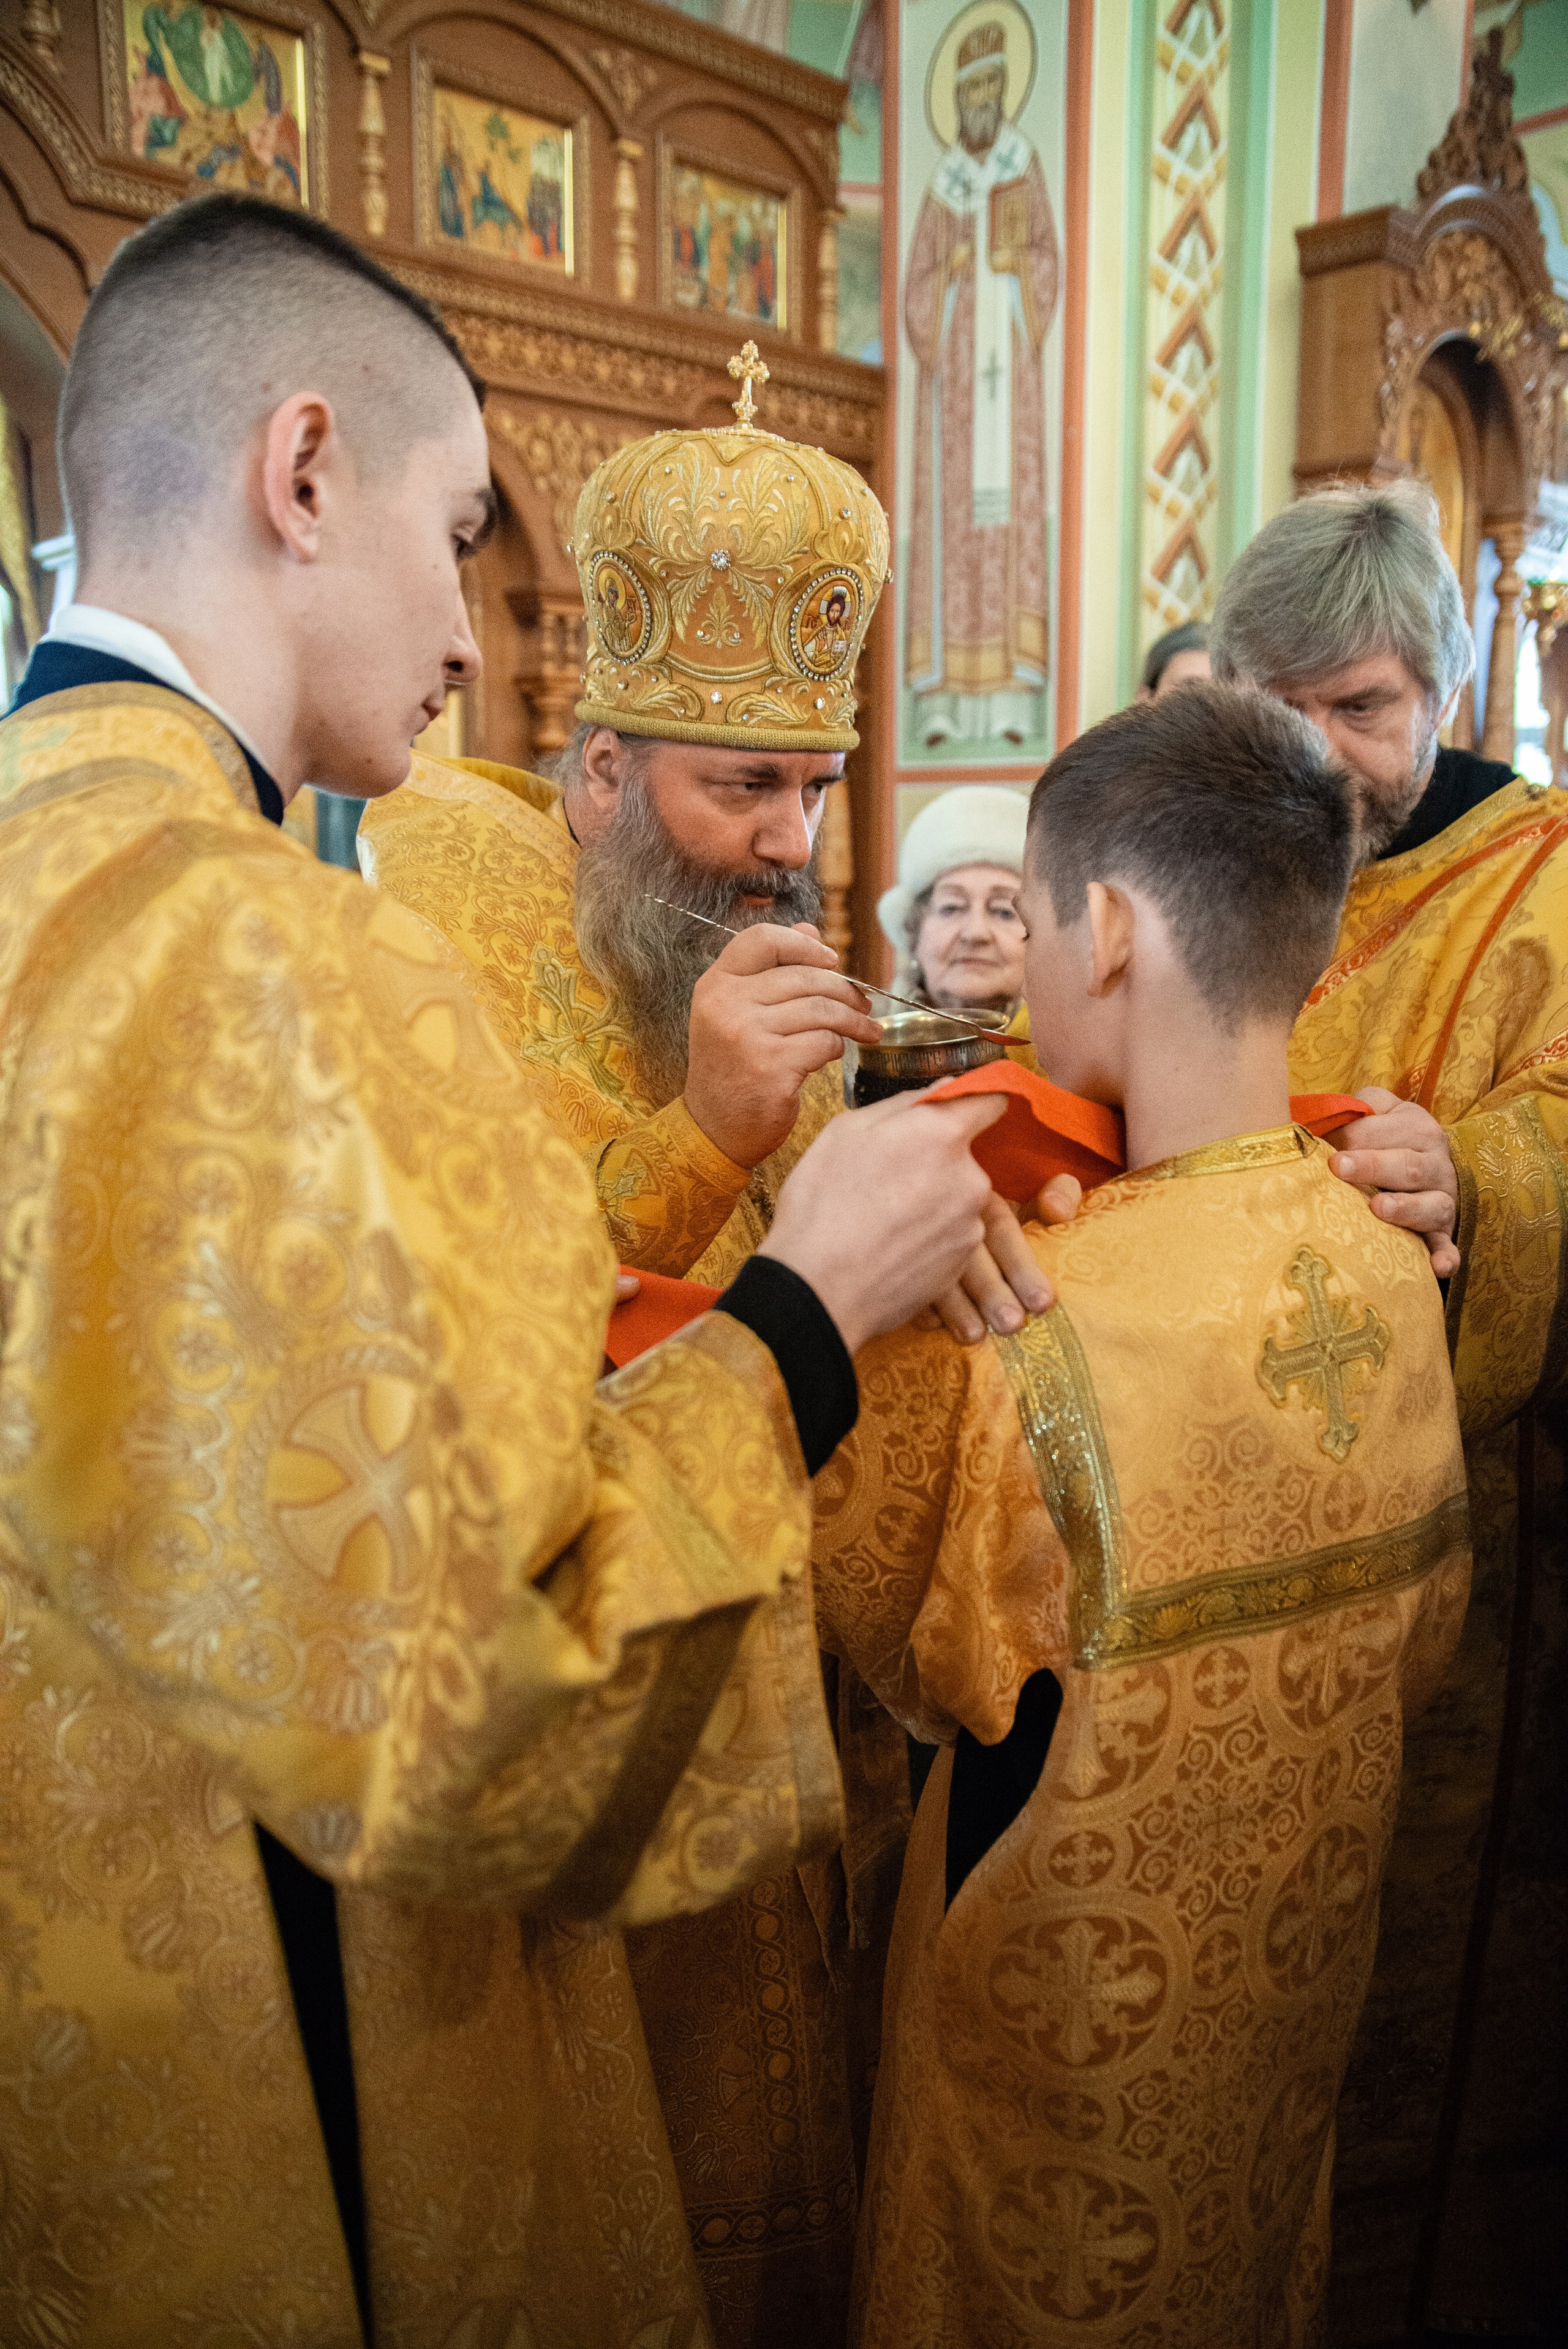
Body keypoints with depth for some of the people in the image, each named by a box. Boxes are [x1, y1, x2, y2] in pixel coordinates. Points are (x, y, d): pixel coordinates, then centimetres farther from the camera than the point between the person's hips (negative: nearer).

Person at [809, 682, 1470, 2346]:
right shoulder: (1391, 1271, -11)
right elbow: (1421, 1641, 0)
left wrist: (839, 1305, -16)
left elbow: (922, 1663, -17)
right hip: (1302, 1969, 6)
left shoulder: (1025, 1324, -32)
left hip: (1073, 2021, -5)